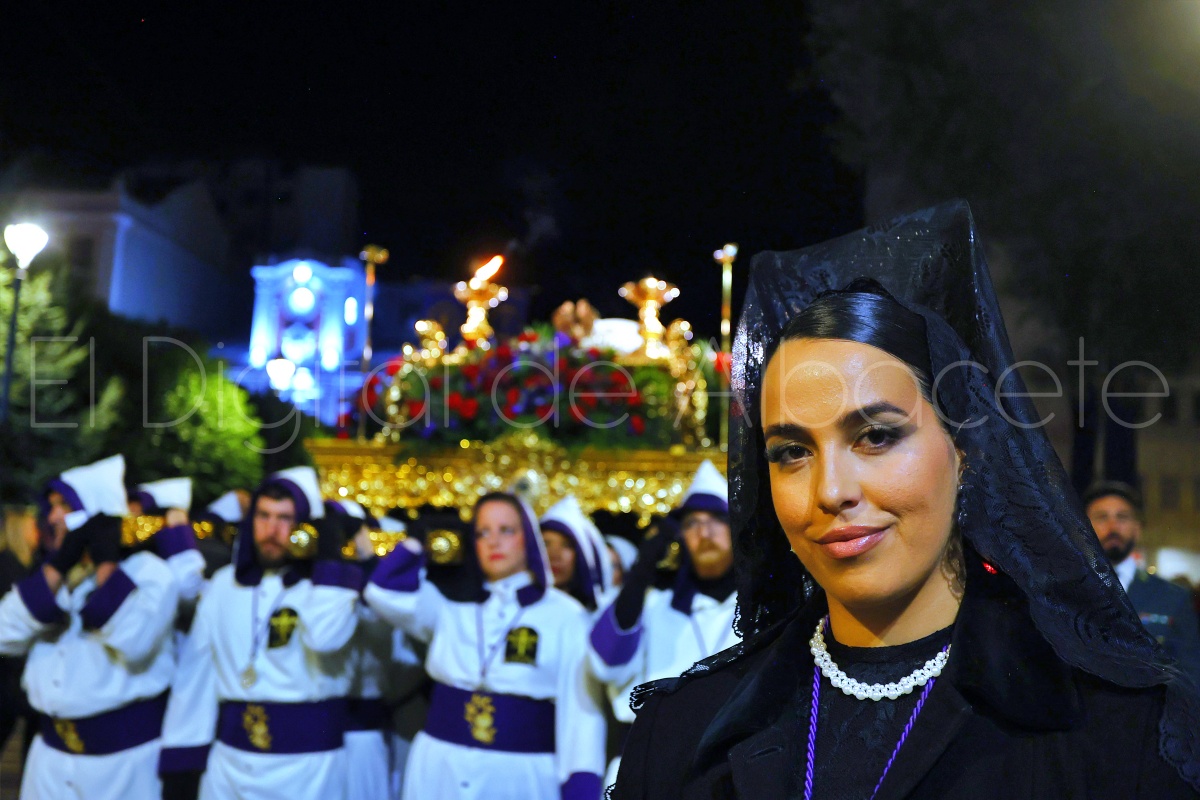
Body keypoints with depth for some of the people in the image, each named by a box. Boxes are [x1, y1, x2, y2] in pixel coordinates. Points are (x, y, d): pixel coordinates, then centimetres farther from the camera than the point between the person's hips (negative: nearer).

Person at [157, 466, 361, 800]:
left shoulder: (328, 582, -4)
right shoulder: (223, 584, 7)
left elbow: (325, 637, -26)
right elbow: (196, 672, 5)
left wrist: (330, 559, -17)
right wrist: (180, 758, 1)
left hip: (306, 760, -3)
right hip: (229, 760, 3)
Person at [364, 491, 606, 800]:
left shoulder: (566, 615, 0)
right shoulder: (451, 606, 8)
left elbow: (580, 710, -6)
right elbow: (385, 593, -7)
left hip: (520, 773, -2)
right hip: (439, 771, 3)